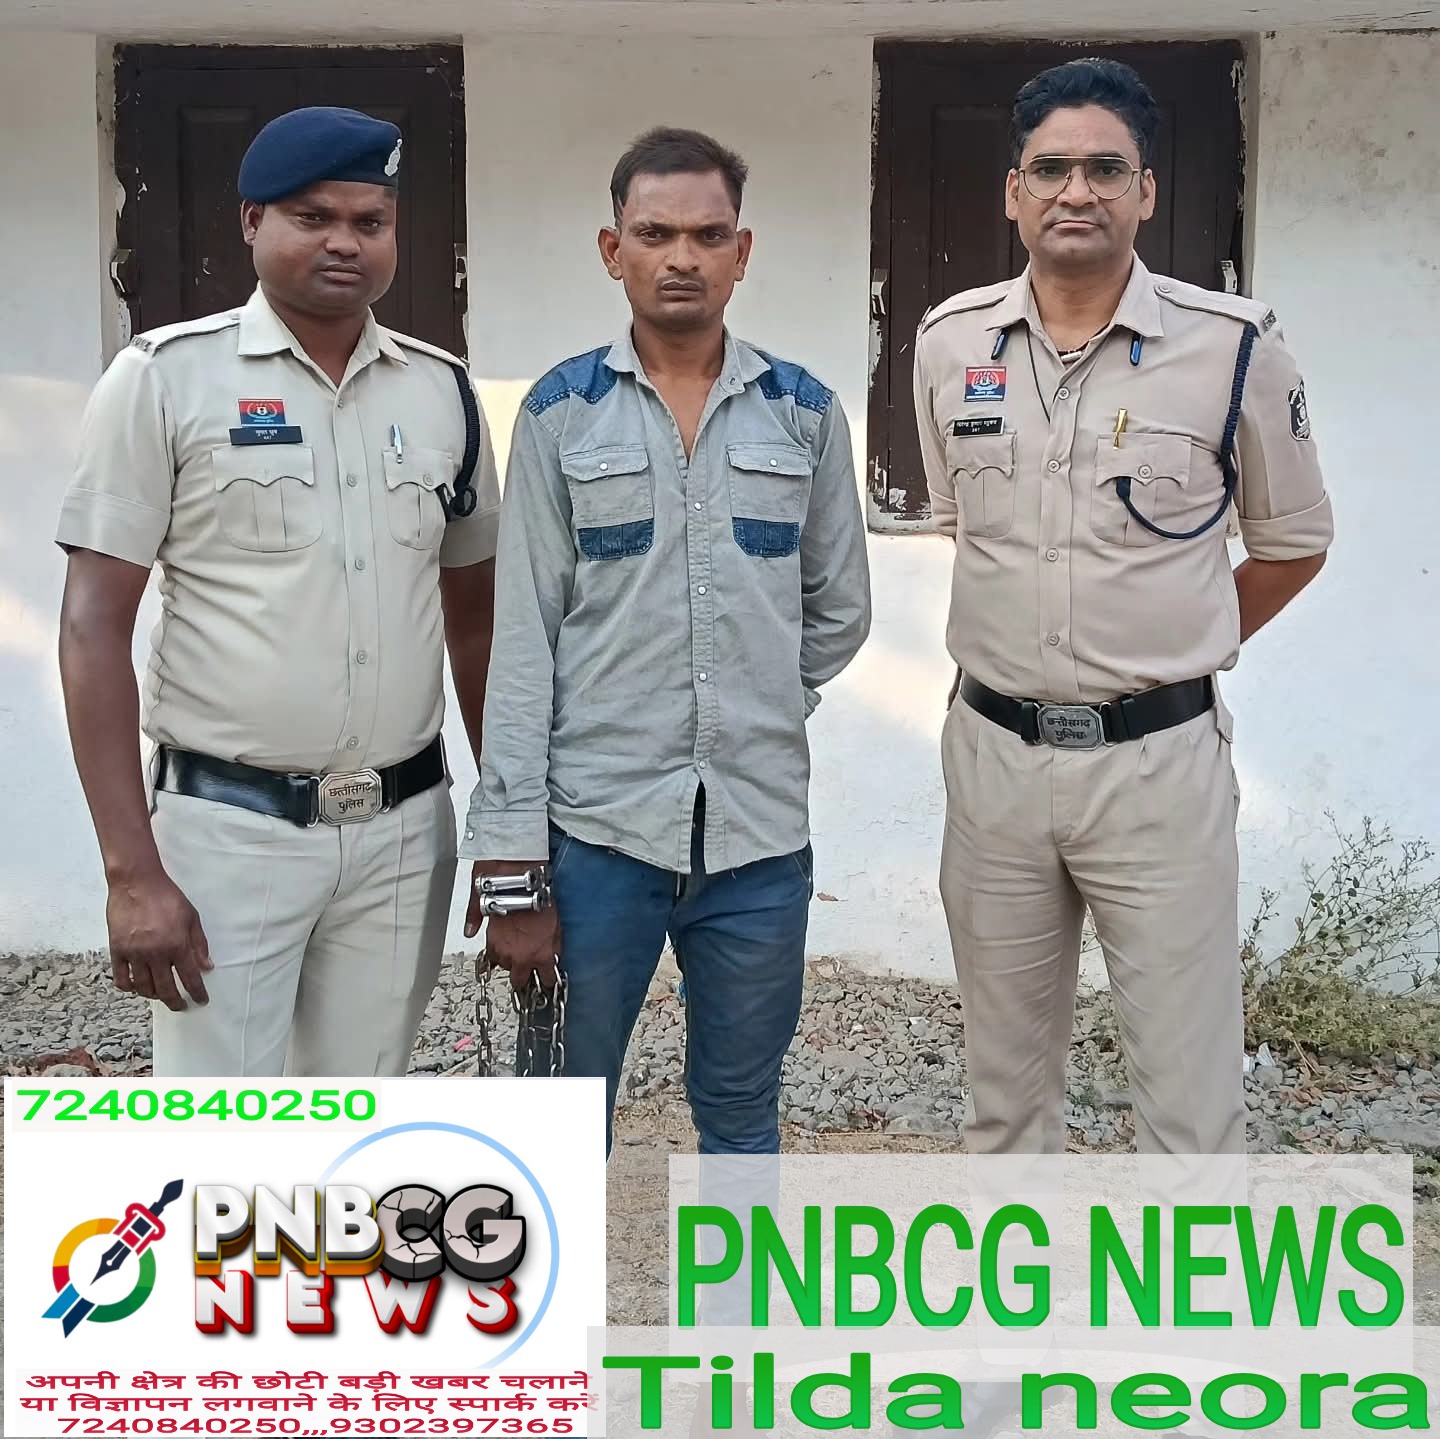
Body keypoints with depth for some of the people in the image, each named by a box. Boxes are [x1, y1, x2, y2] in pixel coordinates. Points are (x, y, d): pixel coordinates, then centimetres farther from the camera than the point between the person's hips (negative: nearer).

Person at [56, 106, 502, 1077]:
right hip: (228, 828, -4)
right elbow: (94, 630, -8)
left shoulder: (442, 389, 7)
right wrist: (132, 869, -14)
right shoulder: (166, 377, -5)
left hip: (405, 831, 4)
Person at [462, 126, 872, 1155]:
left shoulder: (805, 413, 4)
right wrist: (511, 866, -8)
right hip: (594, 831, -1)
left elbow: (839, 612, 14)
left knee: (741, 1117, 16)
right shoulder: (561, 414, -1)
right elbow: (524, 643, -4)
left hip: (760, 835, 2)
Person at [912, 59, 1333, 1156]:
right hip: (994, 751, 3)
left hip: (1158, 762, -3)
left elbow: (1292, 543, 5)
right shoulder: (950, 343, 2)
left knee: (1192, 1089, 1)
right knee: (1005, 1076, 17)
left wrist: (1172, 652, 6)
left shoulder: (1234, 347, -8)